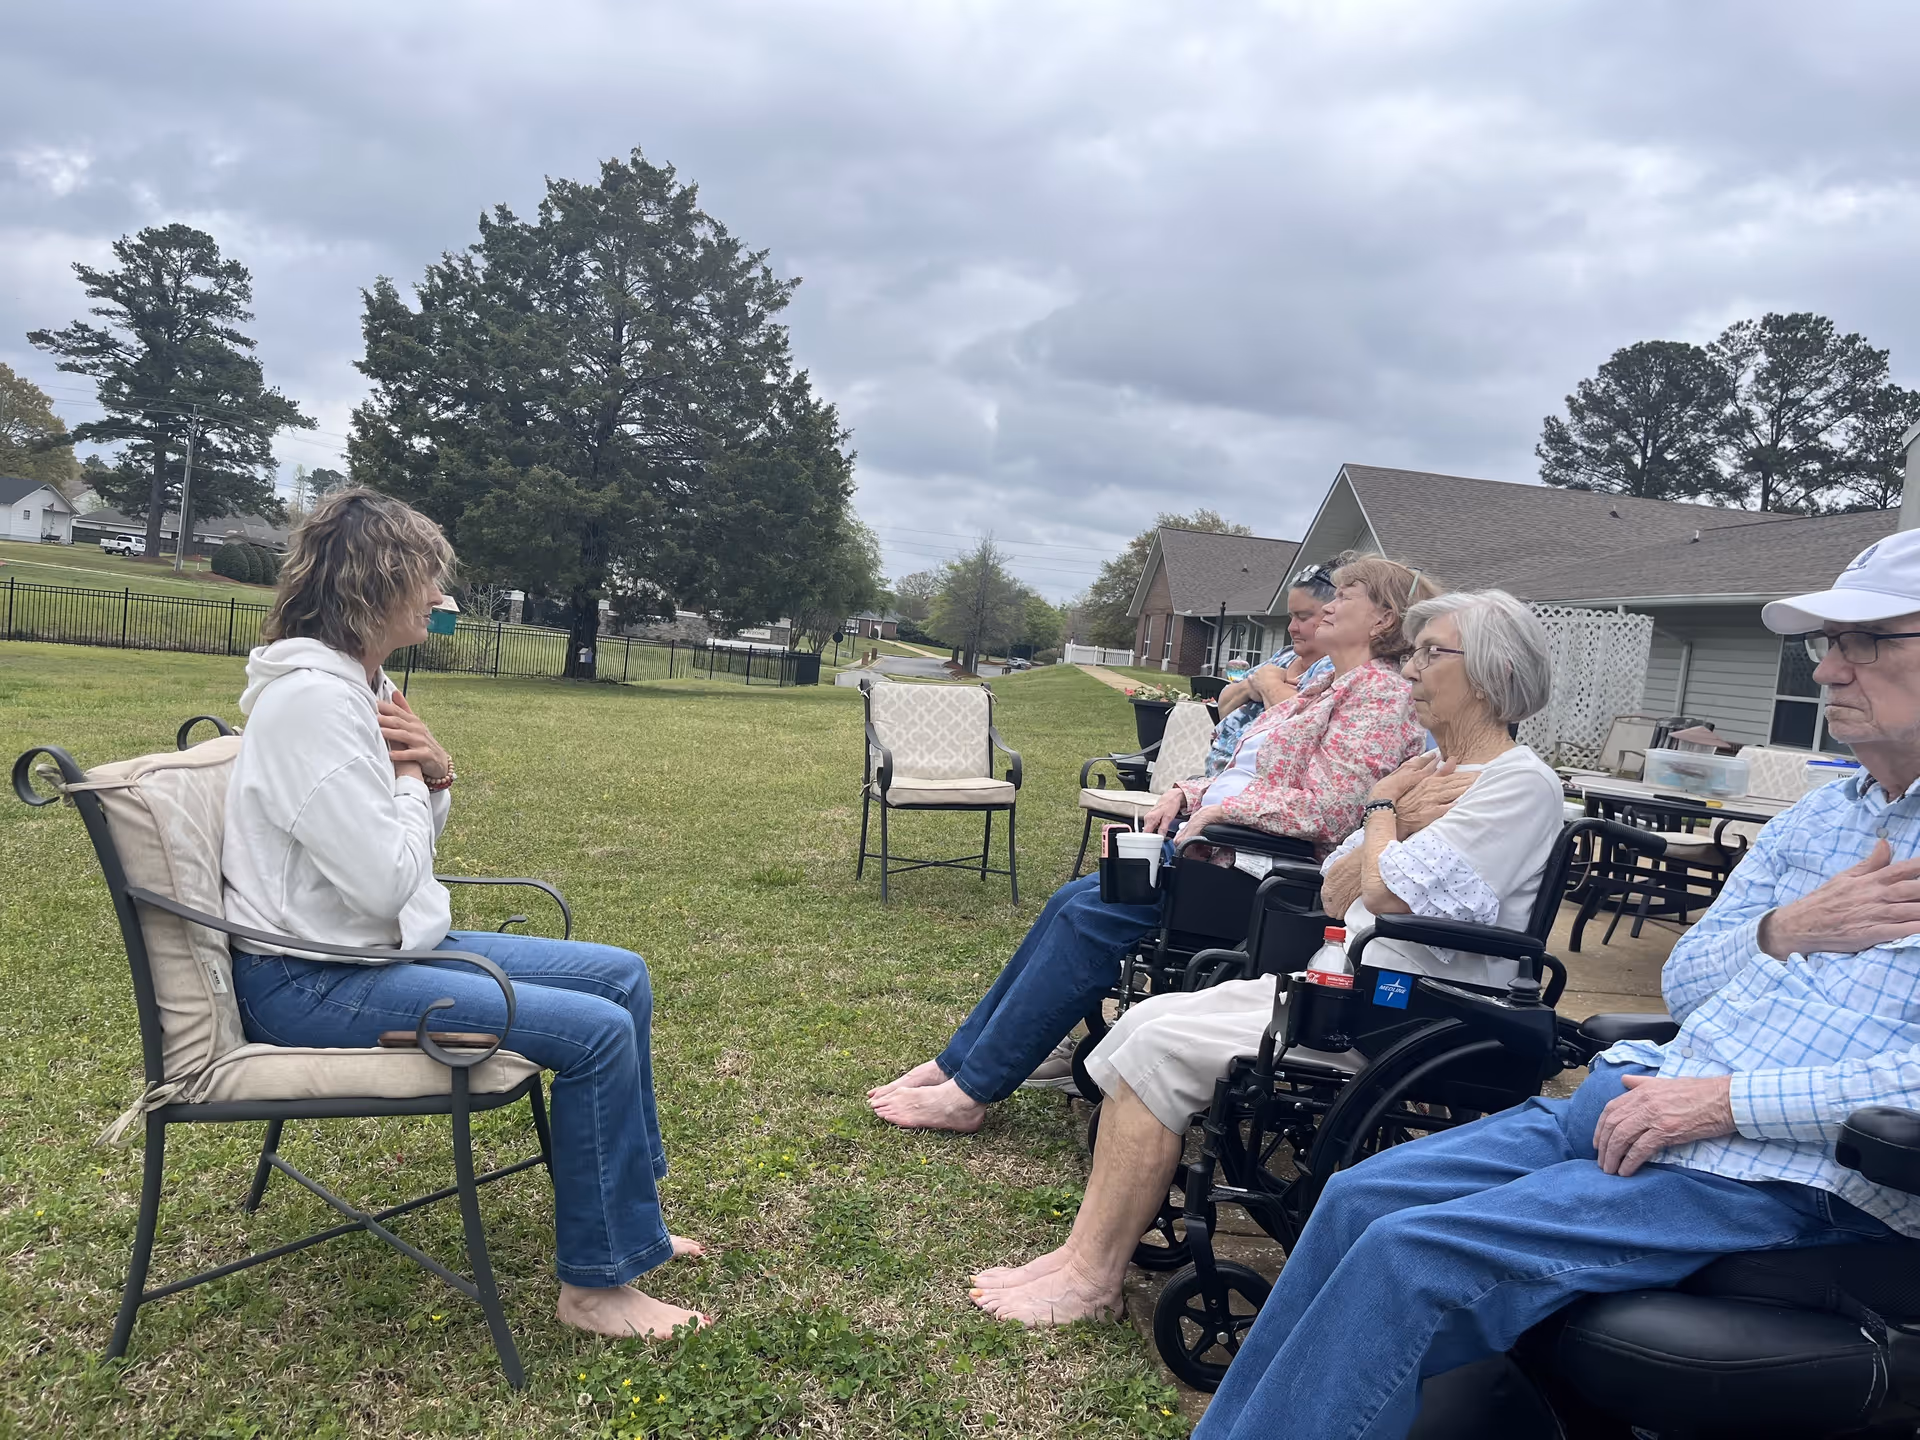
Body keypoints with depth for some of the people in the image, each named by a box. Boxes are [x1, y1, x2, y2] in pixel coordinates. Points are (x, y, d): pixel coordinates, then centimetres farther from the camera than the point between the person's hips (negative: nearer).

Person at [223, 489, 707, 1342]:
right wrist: (408, 775, -9)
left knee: (622, 975, 8)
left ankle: (625, 1213, 20)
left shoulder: (362, 685, 9)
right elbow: (382, 883, -26)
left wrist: (434, 772, -4)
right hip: (310, 981, -10)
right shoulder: (312, 697, -21)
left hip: (389, 943, 10)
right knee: (597, 1031, -21)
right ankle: (595, 1285, -3)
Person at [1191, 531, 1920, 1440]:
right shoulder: (1813, 821, 18)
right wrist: (1783, 930, -2)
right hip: (1636, 1096, 8)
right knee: (1358, 1199, -2)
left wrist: (1726, 1100, -20)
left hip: (1782, 1174, -7)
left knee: (1414, 1254, -22)